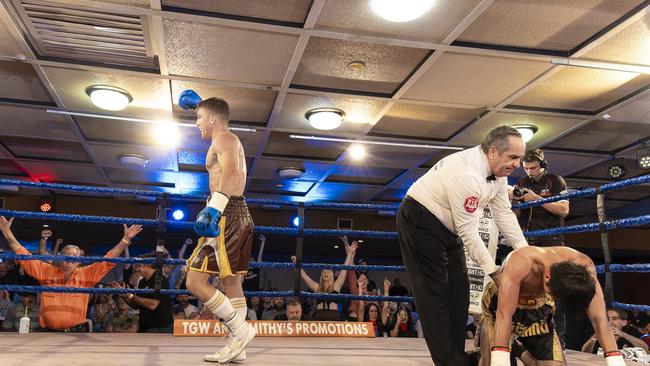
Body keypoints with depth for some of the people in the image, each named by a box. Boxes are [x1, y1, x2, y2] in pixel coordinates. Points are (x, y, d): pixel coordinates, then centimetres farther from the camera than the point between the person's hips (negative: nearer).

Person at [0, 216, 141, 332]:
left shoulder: (87, 274, 3)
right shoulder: (46, 271, 6)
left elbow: (108, 260, 1)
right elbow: (24, 256, 7)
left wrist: (125, 239, -6)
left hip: (77, 332, -1)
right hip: (49, 333, 1)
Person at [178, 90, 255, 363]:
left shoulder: (223, 139, -7)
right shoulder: (231, 139, 22)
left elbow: (230, 172, -28)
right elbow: (216, 119, 47)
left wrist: (214, 207, -39)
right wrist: (199, 104, 57)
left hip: (227, 214, -10)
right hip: (240, 215, 10)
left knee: (195, 282, -10)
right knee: (231, 284, 10)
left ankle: (240, 330, -8)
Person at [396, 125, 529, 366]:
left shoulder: (497, 169, -4)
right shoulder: (467, 174, -32)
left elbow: (504, 214, 2)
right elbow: (468, 232, -28)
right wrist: (494, 271, -20)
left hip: (448, 226, 10)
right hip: (419, 222, -9)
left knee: (458, 290, 7)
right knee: (435, 292, -8)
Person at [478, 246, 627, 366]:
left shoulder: (584, 265, -27)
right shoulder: (520, 263, -42)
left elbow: (599, 318, -24)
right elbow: (504, 314, -47)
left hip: (538, 308, 4)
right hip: (500, 306, -4)